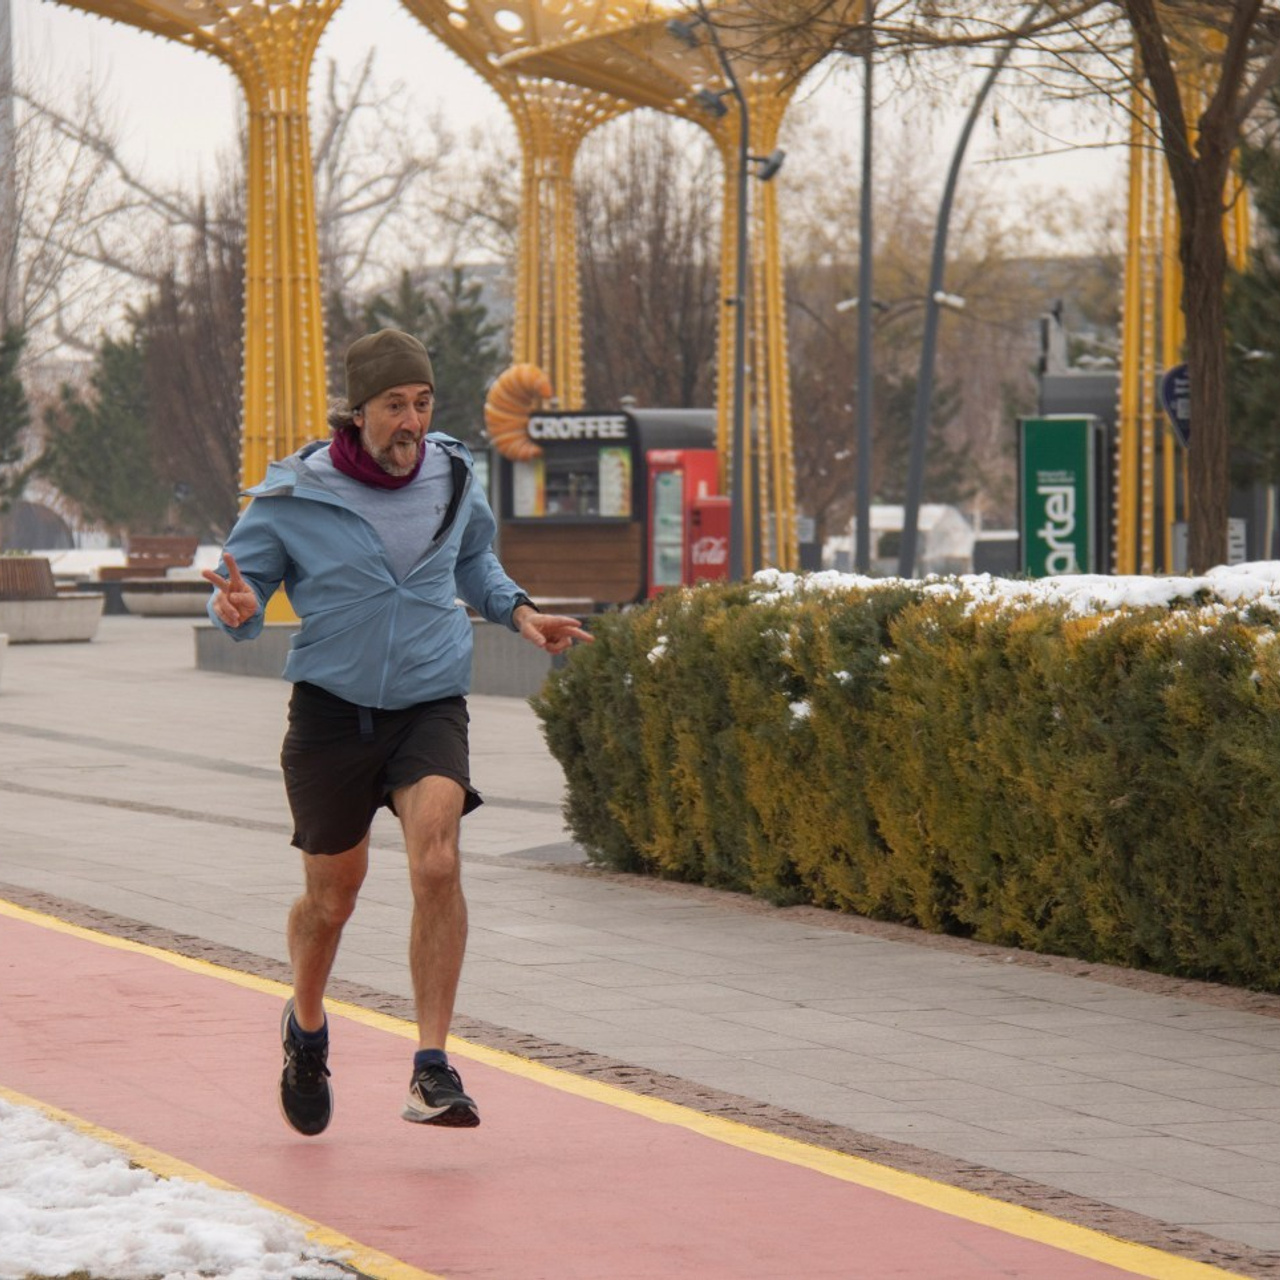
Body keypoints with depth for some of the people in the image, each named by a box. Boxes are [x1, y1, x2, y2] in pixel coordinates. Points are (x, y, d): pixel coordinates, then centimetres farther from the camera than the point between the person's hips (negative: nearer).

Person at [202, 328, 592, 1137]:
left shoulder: (454, 477, 0)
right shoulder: (294, 496, -10)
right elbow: (242, 583, -3)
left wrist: (517, 611, 4)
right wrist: (238, 608, -27)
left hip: (431, 705, 1)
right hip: (332, 708, -1)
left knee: (437, 864, -23)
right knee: (332, 898, 10)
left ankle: (433, 1069, -20)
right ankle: (307, 1030, 43)